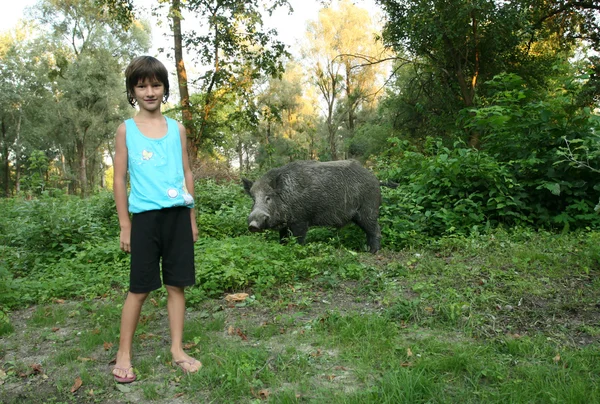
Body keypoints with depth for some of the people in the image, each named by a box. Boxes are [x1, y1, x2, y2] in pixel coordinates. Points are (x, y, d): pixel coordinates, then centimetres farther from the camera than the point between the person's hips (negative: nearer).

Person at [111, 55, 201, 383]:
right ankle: (123, 355, 20)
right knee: (139, 289, 4)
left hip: (177, 215, 3)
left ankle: (177, 350, 21)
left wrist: (191, 218, 9)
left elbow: (187, 173, 11)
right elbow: (120, 178, 2)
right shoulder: (126, 129, 3)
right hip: (145, 216, -2)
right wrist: (125, 225, -2)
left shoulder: (177, 128, 9)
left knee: (176, 285, 8)